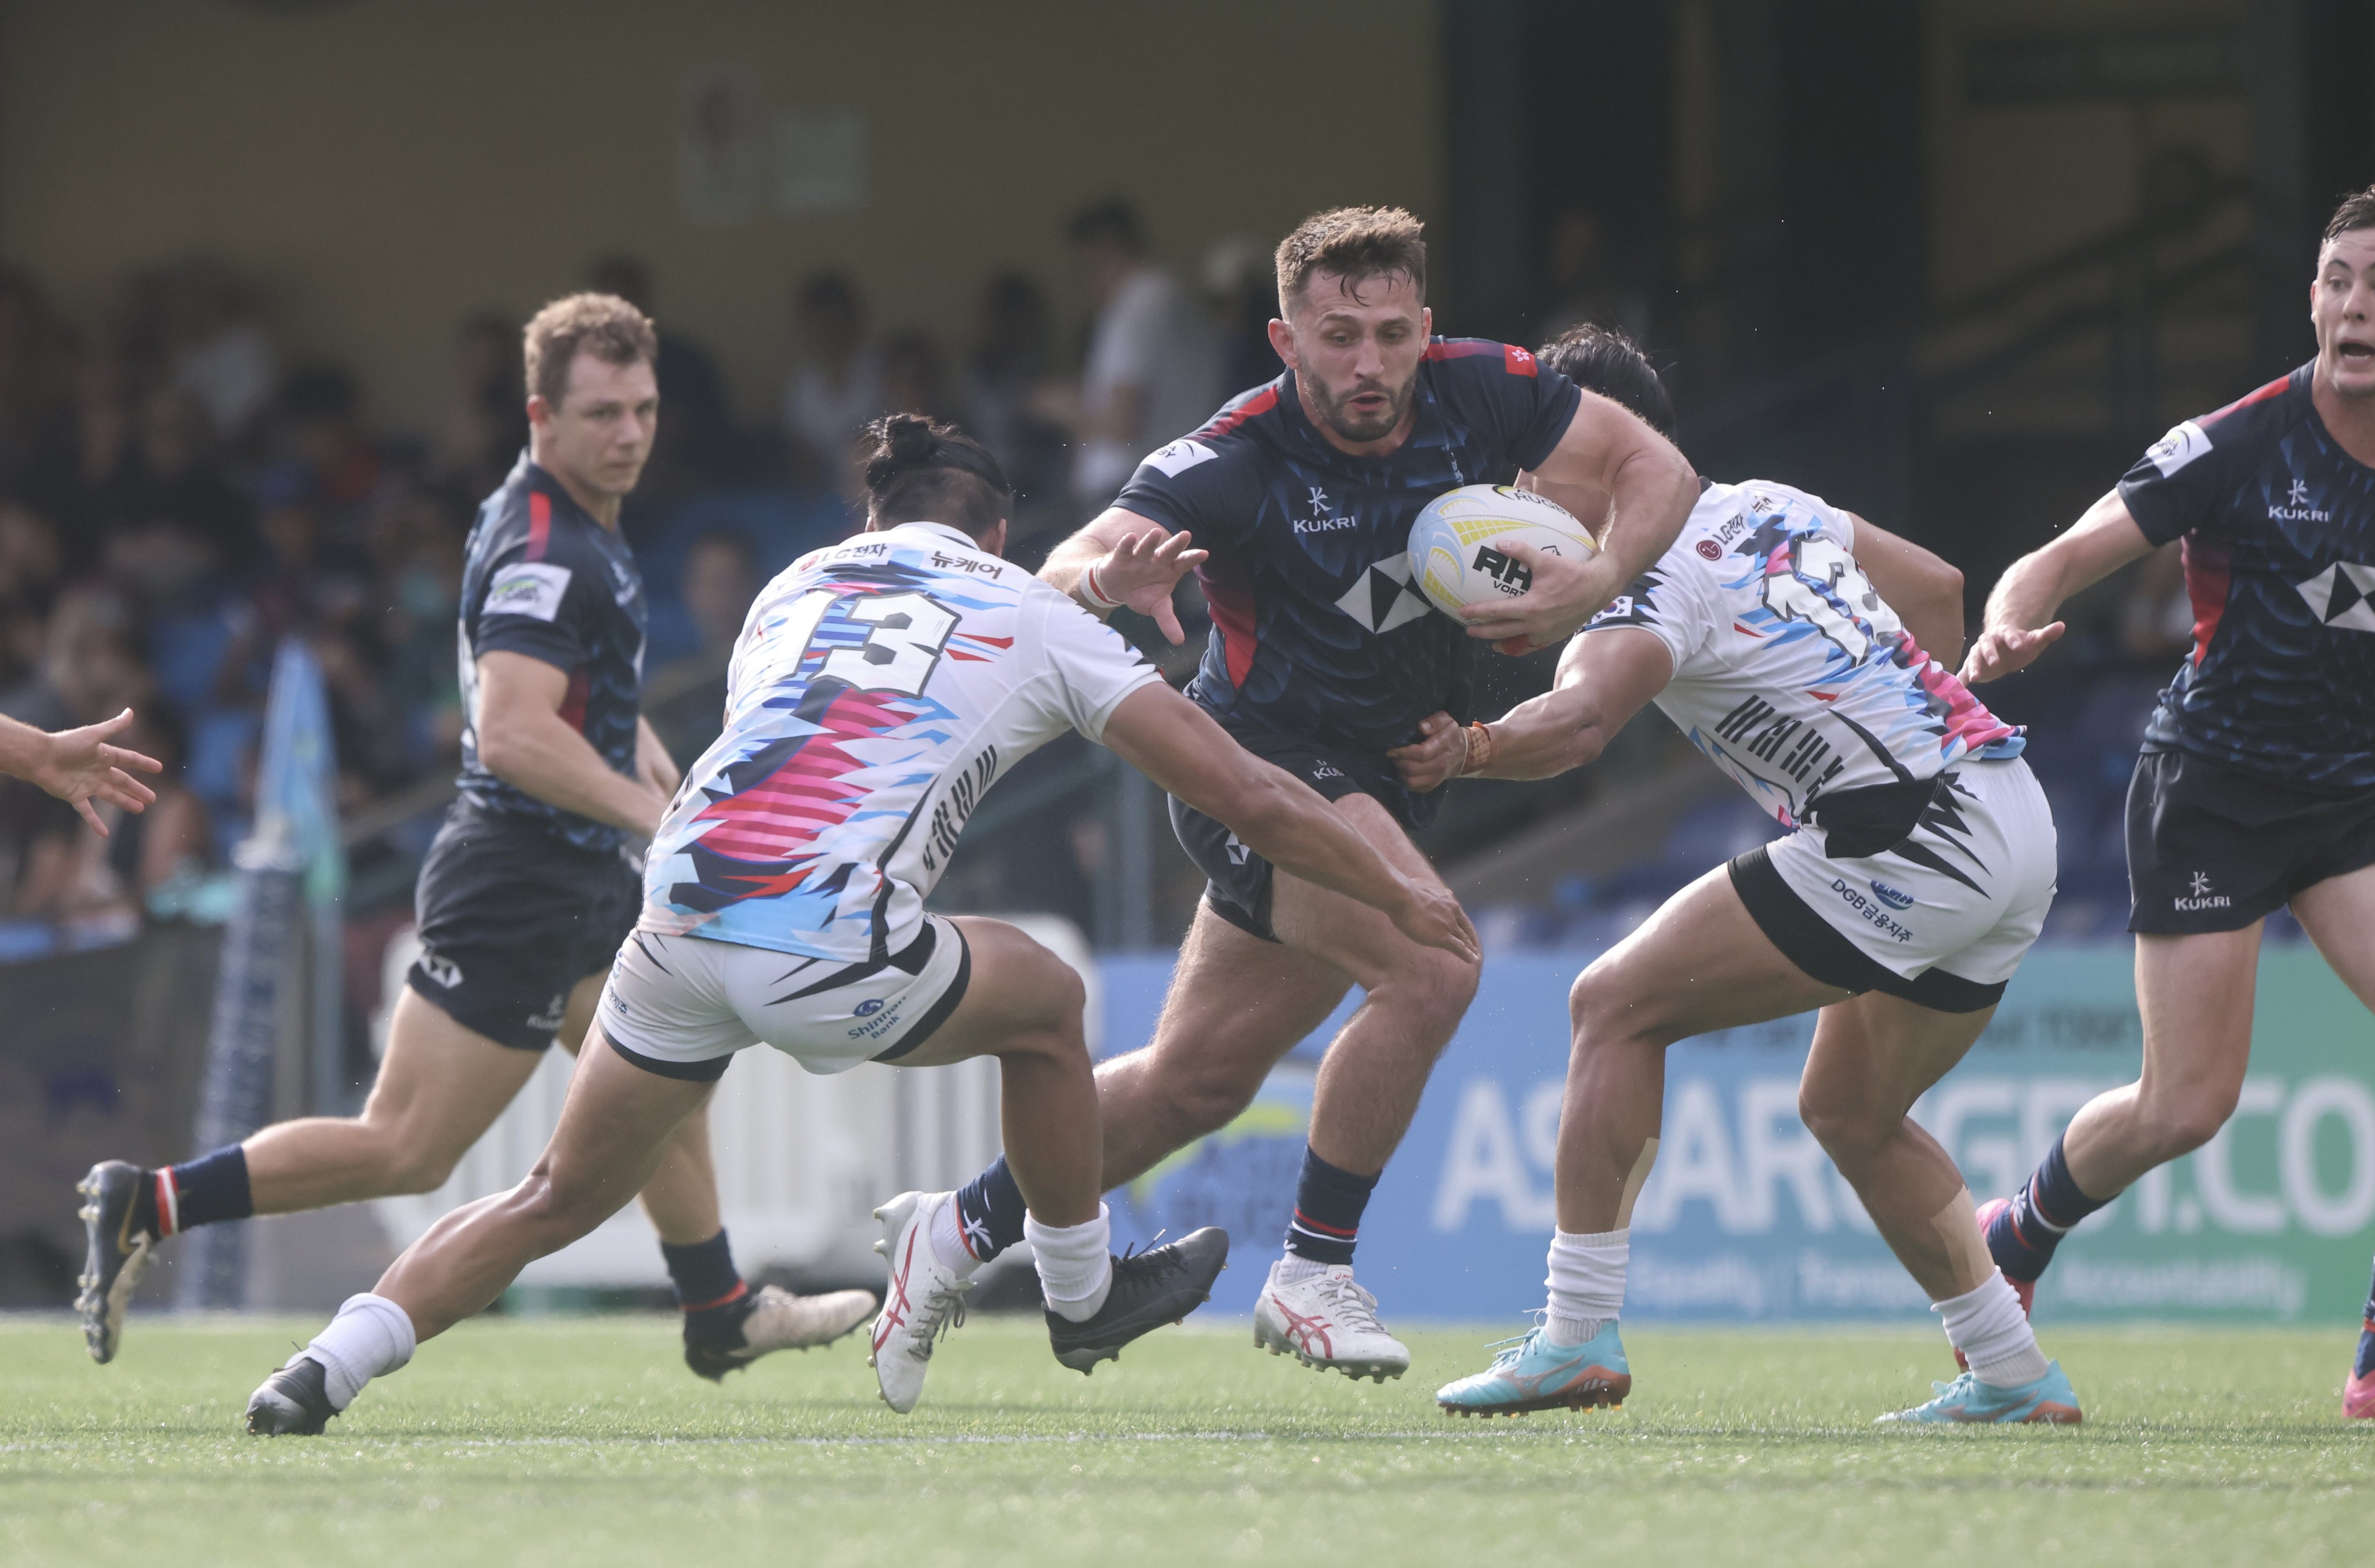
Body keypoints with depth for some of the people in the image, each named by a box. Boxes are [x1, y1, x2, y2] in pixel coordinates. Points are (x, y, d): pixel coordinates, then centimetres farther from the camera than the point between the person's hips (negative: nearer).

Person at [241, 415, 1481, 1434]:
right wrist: (1400, 899, 29)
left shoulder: (798, 584, 26)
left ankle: (332, 1363, 4)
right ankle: (1084, 1297, 38)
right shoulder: (1038, 619, 17)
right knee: (1045, 1002, 25)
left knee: (561, 1199, 19)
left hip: (680, 918, 4)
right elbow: (1249, 798, 18)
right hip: (830, 951, -4)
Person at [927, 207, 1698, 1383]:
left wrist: (1599, 580, -23)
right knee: (1432, 967, -28)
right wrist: (1106, 577, -58)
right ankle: (1312, 1272, -15)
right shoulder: (1238, 462, -24)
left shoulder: (1480, 394, -11)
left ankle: (967, 1226, 33)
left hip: (1383, 782, 6)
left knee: (1195, 1082, 14)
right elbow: (1058, 576, -33)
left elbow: (1656, 468, -3)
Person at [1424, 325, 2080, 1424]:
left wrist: (1469, 751, -45)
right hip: (2021, 830, 9)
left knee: (1617, 1004, -4)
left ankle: (1579, 1336, -8)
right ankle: (2014, 1377, 23)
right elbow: (1936, 589, 31)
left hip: (1909, 843, -9)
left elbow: (1583, 715, -31)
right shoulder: (1768, 507, 18)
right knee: (1849, 1114, 25)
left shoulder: (1652, 580, -10)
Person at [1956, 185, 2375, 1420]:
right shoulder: (2237, 446, -14)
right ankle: (2018, 1237, 25)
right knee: (2187, 1105, -6)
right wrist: (2008, 626, -36)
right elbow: (2069, 555, -17)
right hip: (2209, 792, -4)